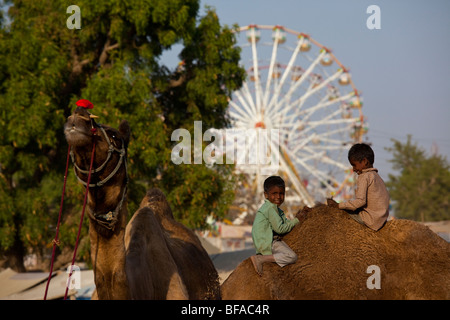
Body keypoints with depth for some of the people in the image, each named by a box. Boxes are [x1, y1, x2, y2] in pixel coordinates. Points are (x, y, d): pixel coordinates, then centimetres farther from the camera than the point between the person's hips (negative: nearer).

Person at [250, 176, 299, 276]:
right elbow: (279, 229, -15)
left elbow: (285, 222, 17)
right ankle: (260, 259, -24)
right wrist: (295, 221, -4)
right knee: (292, 256, -23)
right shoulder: (271, 208, -13)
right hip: (267, 243, -10)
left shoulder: (275, 208, 18)